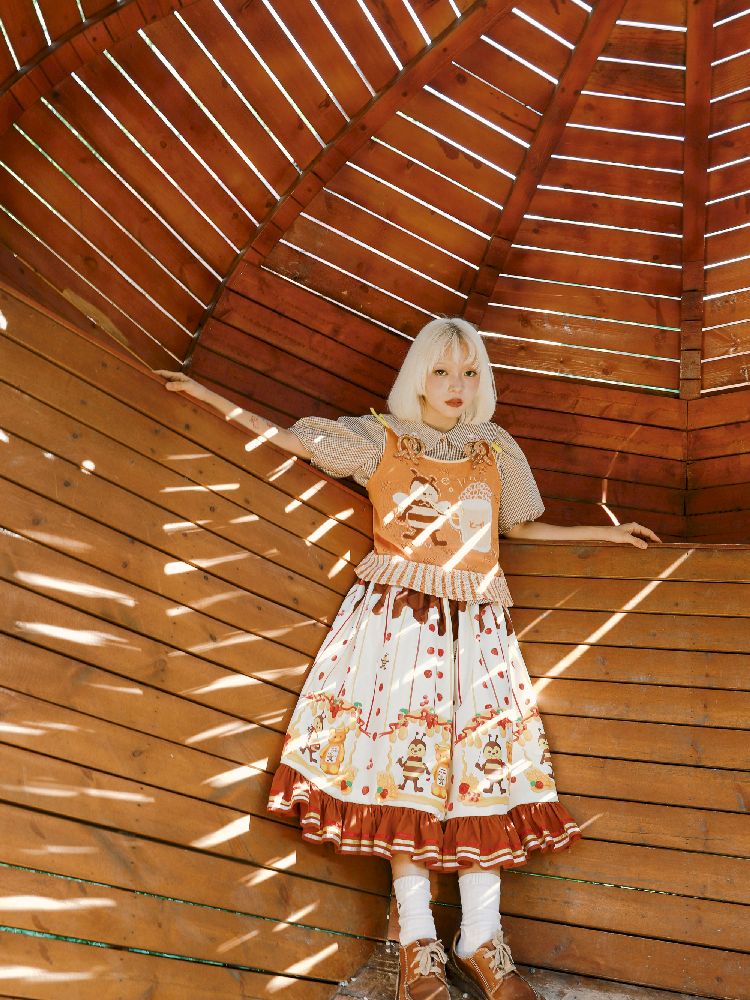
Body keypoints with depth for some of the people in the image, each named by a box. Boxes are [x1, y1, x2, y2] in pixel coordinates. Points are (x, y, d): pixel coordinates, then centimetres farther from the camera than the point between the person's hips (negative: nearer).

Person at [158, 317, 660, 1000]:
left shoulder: (497, 451, 15)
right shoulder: (380, 439, 7)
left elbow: (520, 526, 26)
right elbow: (290, 438, 10)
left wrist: (607, 534, 29)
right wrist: (203, 393, 9)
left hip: (475, 623, 3)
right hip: (395, 613, -2)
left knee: (485, 768, -3)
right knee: (402, 764, -7)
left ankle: (481, 945, 7)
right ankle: (417, 943, 4)